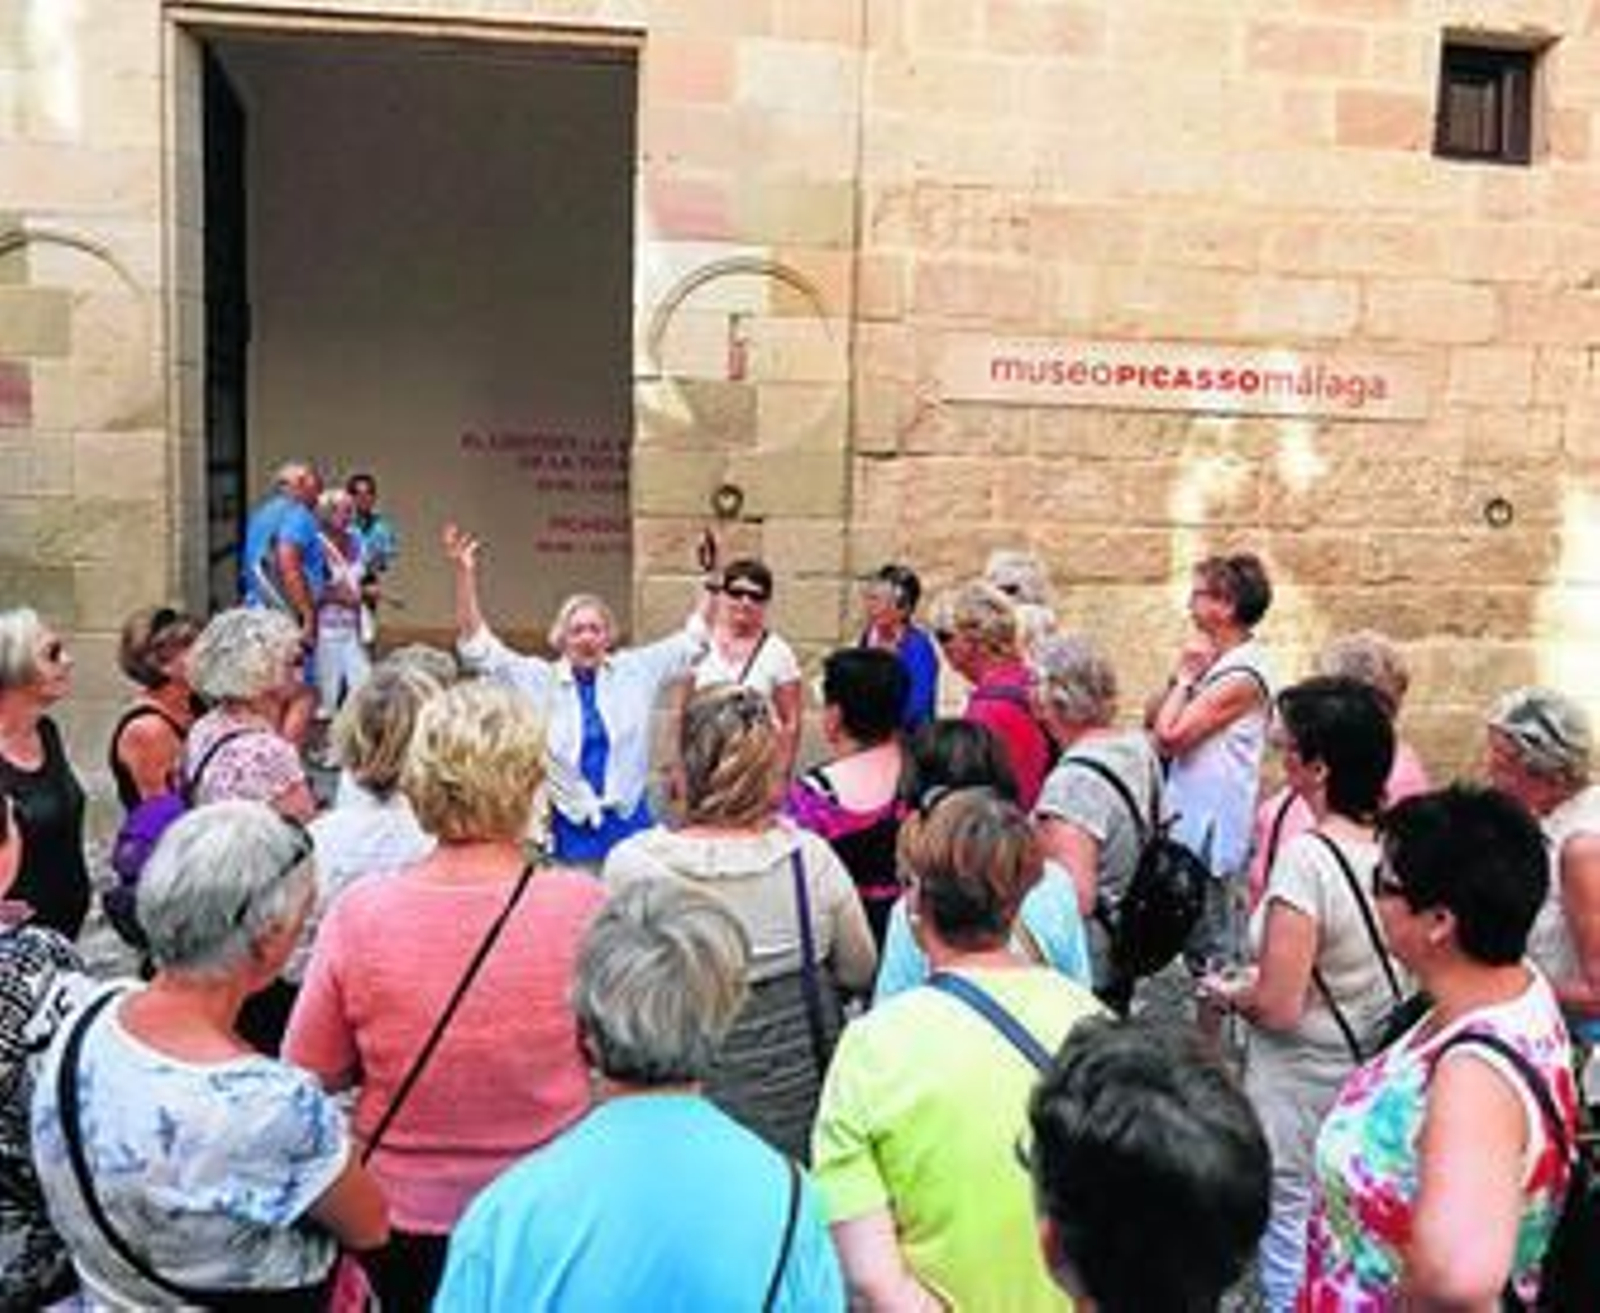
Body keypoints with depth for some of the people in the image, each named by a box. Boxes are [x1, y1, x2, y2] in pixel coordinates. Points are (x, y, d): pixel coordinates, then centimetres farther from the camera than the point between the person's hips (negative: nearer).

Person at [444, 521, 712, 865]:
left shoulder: (637, 670, 4)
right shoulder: (538, 680, -1)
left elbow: (690, 641, 10)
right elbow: (478, 649, -6)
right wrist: (464, 575, -16)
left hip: (630, 823, 2)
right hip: (569, 829, -1)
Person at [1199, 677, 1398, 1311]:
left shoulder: (1308, 855, -24)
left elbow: (1279, 1008, -23)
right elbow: (1362, 966, 9)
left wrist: (1230, 991, -3)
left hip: (1304, 1087, -7)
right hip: (1375, 1077, 7)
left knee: (1291, 1246, 10)